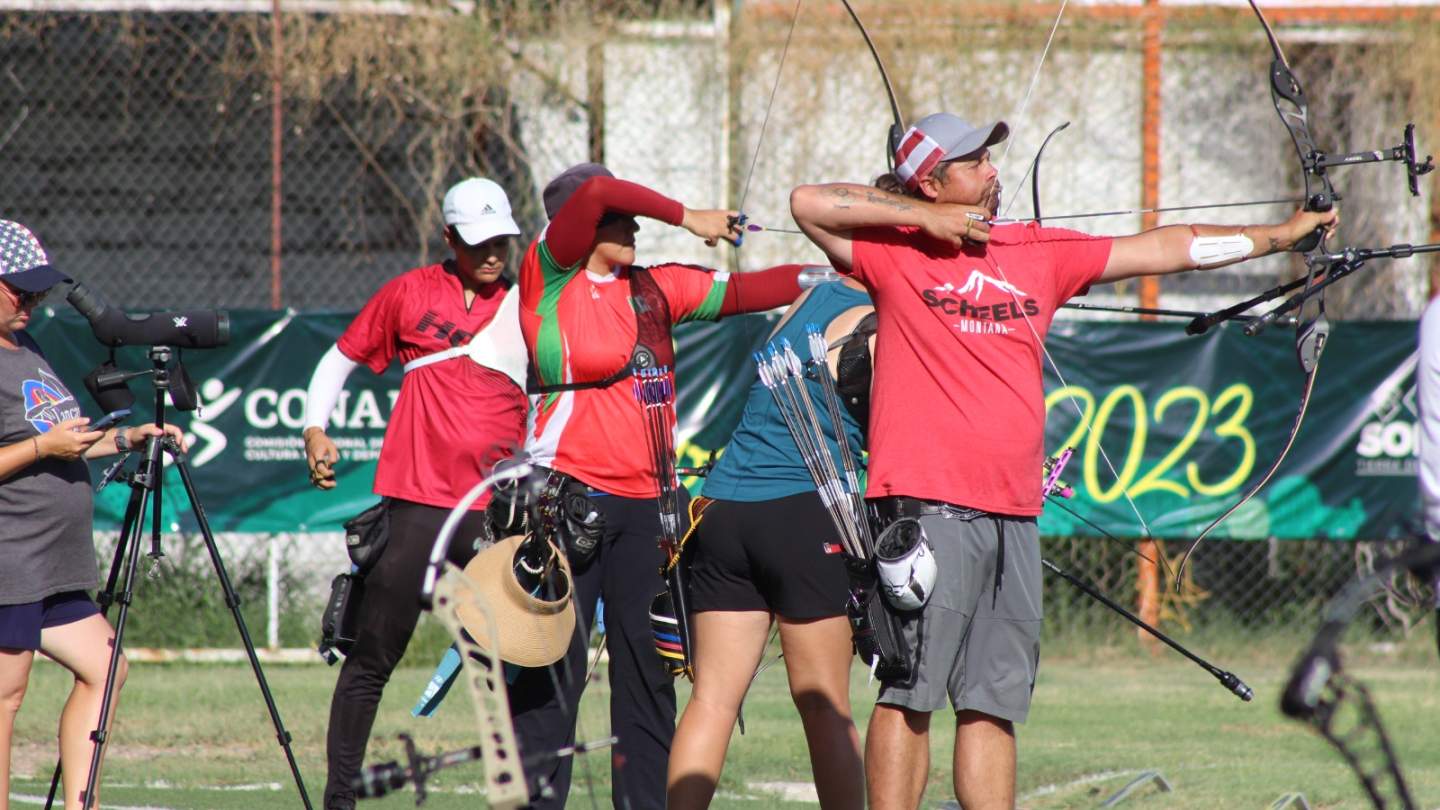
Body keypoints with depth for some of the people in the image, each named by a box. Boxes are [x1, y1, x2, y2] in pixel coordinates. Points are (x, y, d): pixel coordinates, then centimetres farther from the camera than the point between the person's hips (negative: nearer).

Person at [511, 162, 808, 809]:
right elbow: (594, 193, -17)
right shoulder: (549, 277, -4)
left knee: (648, 668, 7)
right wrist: (687, 219, -12)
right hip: (567, 495, -6)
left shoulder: (656, 289, 13)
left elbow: (741, 292, 12)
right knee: (552, 670, -5)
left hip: (648, 500, 6)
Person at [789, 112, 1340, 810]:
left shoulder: (1039, 252, 16)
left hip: (1013, 512, 6)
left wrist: (1278, 236, 18)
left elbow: (1164, 250, 19)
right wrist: (924, 219, -7)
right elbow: (808, 203, -9)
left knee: (996, 701, 7)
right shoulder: (897, 252, 2)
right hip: (930, 502, -6)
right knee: (910, 692, -7)